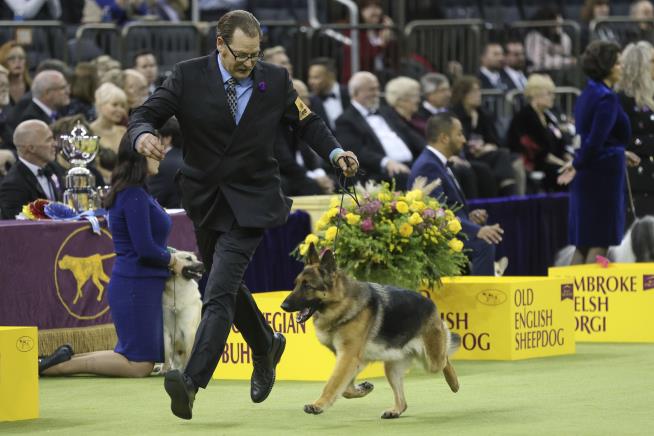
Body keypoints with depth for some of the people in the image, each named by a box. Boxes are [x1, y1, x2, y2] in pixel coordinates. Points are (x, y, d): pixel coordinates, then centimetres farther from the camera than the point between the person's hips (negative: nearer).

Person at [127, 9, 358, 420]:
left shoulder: (276, 80, -2)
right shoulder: (189, 76, -5)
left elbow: (307, 122, 10)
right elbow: (146, 114, -7)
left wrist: (336, 152, -7)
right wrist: (143, 135, -31)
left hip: (250, 201, -3)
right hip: (205, 199, 3)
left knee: (220, 290, -18)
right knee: (228, 286, 20)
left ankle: (192, 382, -29)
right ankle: (266, 346, 48)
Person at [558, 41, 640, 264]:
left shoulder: (588, 94, 13)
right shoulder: (607, 98, -16)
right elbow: (595, 140, -22)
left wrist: (621, 153, 26)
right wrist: (577, 165, -10)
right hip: (604, 173, -9)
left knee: (583, 244, 10)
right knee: (600, 242, -4)